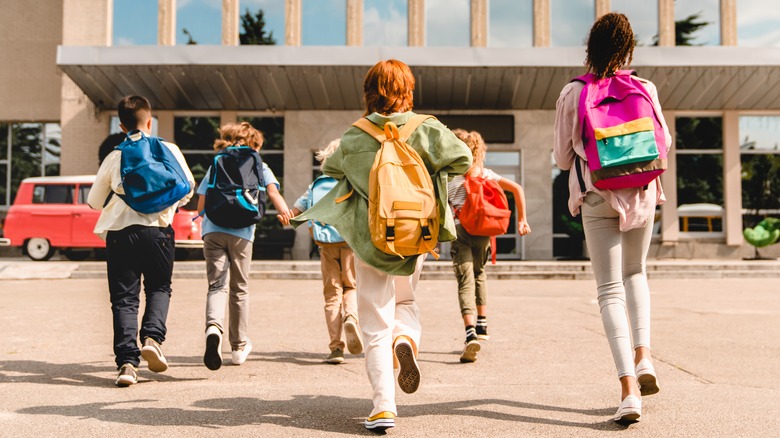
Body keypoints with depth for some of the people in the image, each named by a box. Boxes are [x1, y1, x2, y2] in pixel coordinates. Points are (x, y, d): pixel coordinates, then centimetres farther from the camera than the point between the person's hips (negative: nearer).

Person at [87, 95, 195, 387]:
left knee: (124, 297, 5)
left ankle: (127, 361, -4)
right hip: (157, 229, 0)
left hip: (119, 231, 0)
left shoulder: (114, 157, 6)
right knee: (159, 288, 18)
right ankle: (153, 337, -6)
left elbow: (94, 201, 12)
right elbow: (187, 187, 10)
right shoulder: (169, 150, 4)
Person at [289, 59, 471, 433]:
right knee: (405, 300, 26)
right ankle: (406, 337, -8)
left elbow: (330, 168, 11)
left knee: (376, 323, 5)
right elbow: (462, 159, -6)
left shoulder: (354, 138, -3)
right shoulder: (426, 130, -5)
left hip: (370, 237, -1)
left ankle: (383, 404, -5)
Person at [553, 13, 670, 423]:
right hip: (641, 194, 2)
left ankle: (629, 390, -9)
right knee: (635, 273, 25)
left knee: (610, 289, 0)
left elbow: (562, 158, 1)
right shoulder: (644, 89, -3)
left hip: (596, 199, -2)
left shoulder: (572, 94, -5)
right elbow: (663, 143, 9)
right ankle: (643, 356, 11)